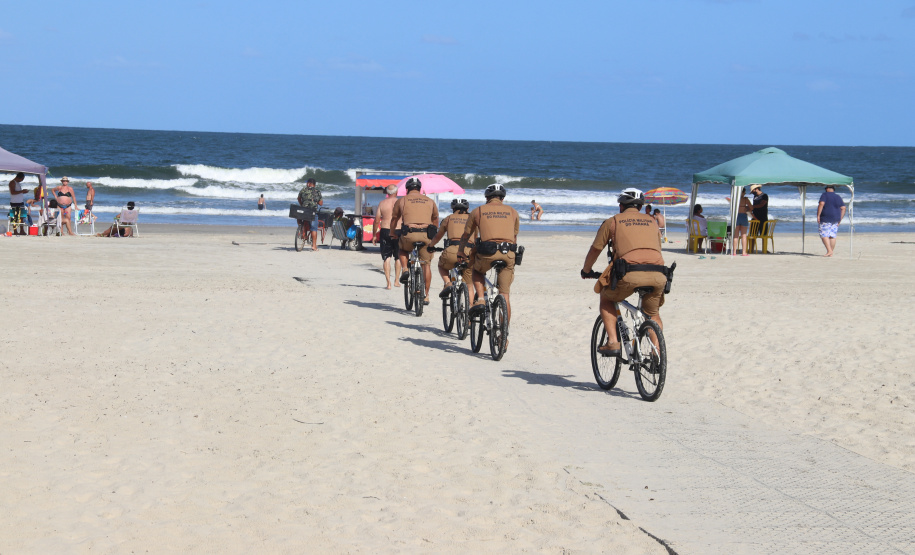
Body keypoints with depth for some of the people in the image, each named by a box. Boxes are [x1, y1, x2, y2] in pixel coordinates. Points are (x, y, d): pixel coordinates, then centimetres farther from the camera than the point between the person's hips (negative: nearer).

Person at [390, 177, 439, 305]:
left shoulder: (401, 201, 13)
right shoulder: (430, 201, 19)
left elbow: (394, 220, 22)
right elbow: (435, 220, 28)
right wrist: (433, 235, 43)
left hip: (409, 234, -1)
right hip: (426, 235, 1)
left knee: (403, 249, 32)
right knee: (426, 264, 12)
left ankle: (405, 270, 7)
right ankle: (426, 296, 10)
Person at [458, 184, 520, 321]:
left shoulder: (478, 211, 13)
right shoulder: (512, 212, 18)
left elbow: (465, 236, 23)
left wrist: (460, 253, 38)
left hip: (487, 253, -2)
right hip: (508, 255, 2)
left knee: (477, 270, 31)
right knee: (505, 294, 9)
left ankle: (480, 299, 9)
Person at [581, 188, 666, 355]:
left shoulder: (613, 221, 17)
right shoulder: (651, 221, 26)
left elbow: (595, 250, 23)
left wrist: (586, 271, 41)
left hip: (630, 274, -3)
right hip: (658, 275, 3)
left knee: (606, 299, 25)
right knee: (653, 314, 27)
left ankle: (612, 342, 10)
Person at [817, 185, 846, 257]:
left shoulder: (825, 195, -4)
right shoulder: (838, 197, 12)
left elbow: (821, 204, -18)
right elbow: (843, 208, 8)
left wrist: (818, 215, -16)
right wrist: (840, 219, 11)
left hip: (826, 219, -6)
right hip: (835, 219, 6)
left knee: (824, 235, -6)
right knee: (832, 236, 9)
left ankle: (829, 251, -20)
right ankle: (831, 253, 8)